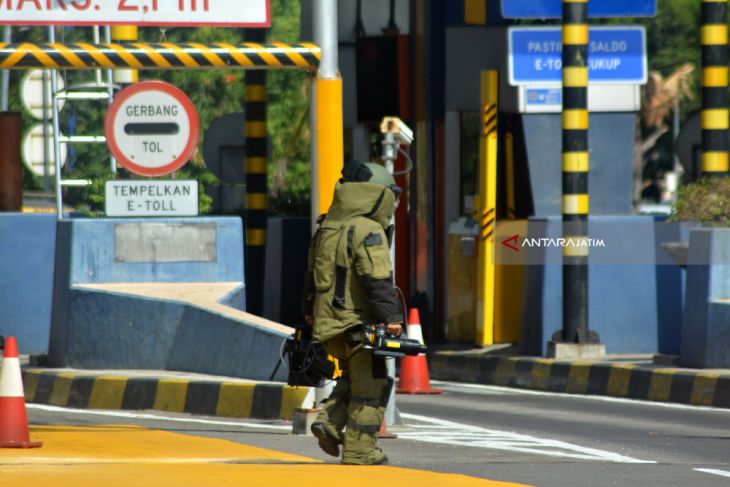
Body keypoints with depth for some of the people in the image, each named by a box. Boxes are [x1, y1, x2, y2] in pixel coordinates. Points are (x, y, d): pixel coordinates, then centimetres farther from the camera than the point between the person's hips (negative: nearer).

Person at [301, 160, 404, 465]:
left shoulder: (326, 227, 12)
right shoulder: (369, 231, -15)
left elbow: (313, 274, 23)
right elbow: (378, 280, -22)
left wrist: (309, 310, 34)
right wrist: (391, 317, -23)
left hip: (328, 323, 8)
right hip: (358, 323, -8)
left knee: (353, 377, 24)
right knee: (370, 385, 1)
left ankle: (329, 422, 5)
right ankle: (359, 450, 2)